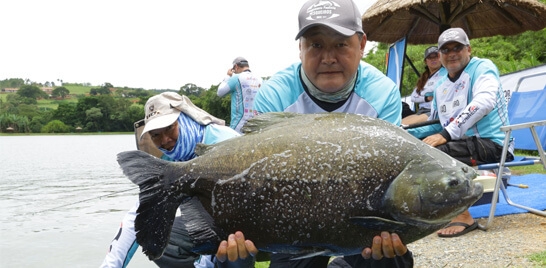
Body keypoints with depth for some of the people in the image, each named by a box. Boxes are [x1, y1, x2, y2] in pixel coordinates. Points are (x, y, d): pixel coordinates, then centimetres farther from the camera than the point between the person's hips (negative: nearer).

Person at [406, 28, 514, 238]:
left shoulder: (482, 67, -6)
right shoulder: (441, 84, 15)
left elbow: (485, 102, -25)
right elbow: (436, 125, 21)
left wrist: (447, 133, -33)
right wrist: (406, 132, 3)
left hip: (492, 143, -8)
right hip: (462, 142, 8)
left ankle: (463, 217, -17)